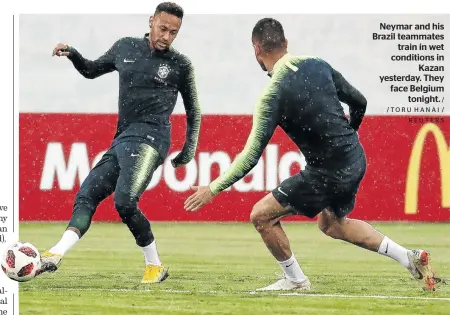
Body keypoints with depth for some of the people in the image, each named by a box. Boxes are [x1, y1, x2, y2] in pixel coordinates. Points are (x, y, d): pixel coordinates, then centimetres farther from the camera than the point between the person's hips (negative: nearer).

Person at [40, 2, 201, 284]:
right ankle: (56, 255, -11)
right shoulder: (126, 48, 14)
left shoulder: (180, 65, 4)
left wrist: (190, 150, 6)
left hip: (149, 137, -7)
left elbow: (194, 111, 13)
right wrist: (72, 55, 8)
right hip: (122, 140, 7)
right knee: (87, 195, -3)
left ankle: (155, 266, -12)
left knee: (124, 200, -24)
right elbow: (92, 70, 28)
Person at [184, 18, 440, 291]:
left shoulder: (273, 94, -18)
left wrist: (213, 189, -12)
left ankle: (296, 280, 17)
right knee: (332, 225, 31)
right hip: (356, 159, 8)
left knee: (262, 215, 3)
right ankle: (411, 259, 29)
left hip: (328, 172, -8)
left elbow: (251, 155, -19)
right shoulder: (318, 66, 1)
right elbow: (359, 102, 11)